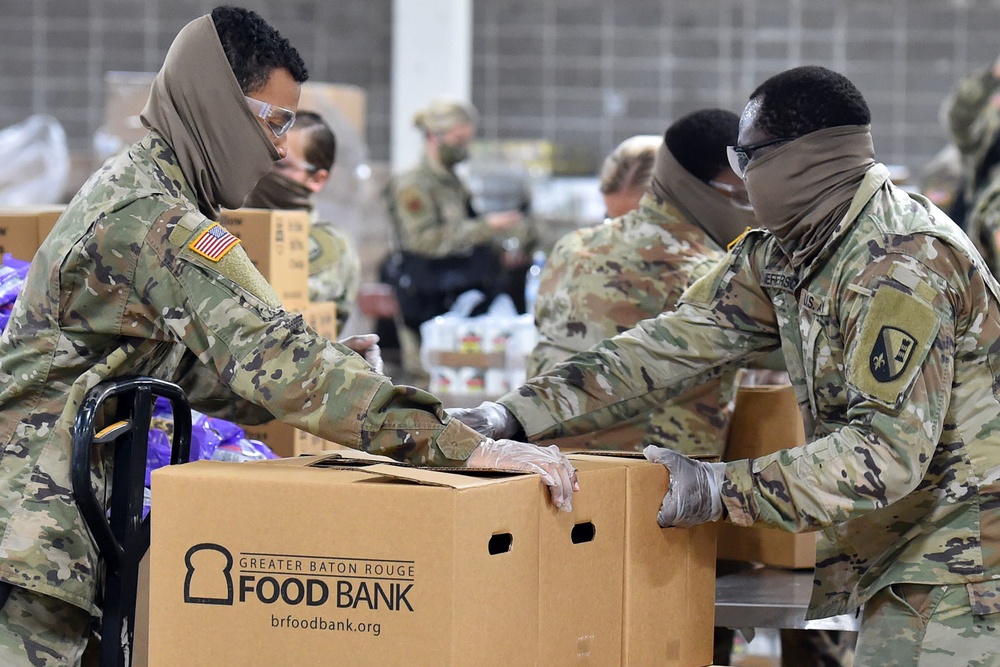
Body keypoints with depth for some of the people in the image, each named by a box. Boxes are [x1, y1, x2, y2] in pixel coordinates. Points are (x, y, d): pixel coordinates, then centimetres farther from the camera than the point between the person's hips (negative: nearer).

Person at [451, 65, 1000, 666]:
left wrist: (722, 490, -29)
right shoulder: (782, 252, 7)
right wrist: (515, 415, -6)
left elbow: (891, 446, -28)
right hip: (904, 548, 8)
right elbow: (679, 343, 3)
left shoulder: (904, 263, -22)